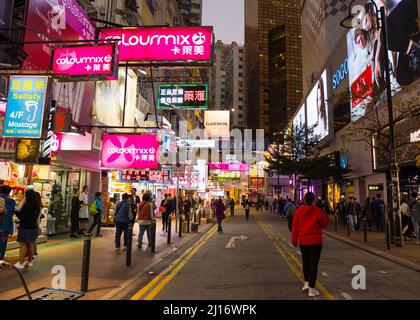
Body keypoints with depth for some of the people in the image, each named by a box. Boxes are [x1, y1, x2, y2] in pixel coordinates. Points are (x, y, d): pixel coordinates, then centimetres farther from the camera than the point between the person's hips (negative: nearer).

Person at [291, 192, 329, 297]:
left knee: (305, 261, 22)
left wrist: (294, 241, 9)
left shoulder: (299, 211, -4)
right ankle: (311, 289, 5)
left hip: (303, 241, 3)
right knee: (313, 264, 2)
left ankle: (306, 283, 20)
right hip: (315, 241, -3)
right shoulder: (318, 211, -13)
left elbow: (294, 227, -1)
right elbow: (324, 225, -1)